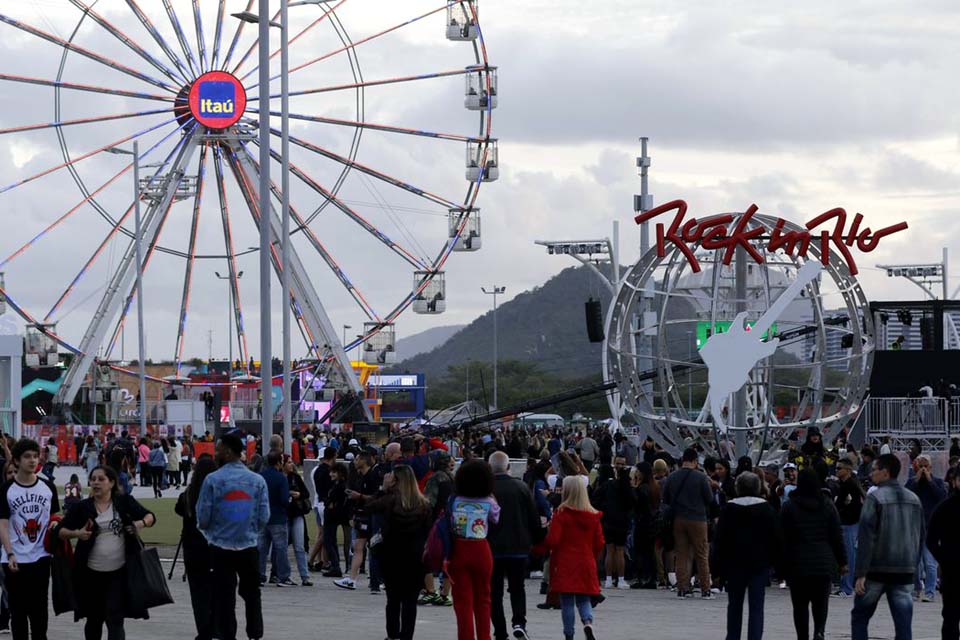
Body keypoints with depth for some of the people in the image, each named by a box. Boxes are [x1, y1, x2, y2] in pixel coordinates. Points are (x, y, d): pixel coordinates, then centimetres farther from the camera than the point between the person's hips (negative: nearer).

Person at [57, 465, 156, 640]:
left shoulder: (124, 502, 1)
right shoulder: (83, 508, 2)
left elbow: (150, 516, 8)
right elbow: (61, 531, 5)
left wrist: (142, 523, -14)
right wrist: (76, 534, -15)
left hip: (119, 573, -2)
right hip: (92, 573, 2)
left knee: (114, 619, -8)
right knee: (94, 619, 14)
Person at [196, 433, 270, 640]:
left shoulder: (213, 480, -11)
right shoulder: (257, 480, -2)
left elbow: (203, 517, -9)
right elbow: (264, 517, -2)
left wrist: (206, 530, 14)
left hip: (220, 547, -2)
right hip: (249, 547, 2)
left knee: (224, 596, 5)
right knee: (251, 593, 19)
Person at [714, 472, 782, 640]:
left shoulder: (729, 509, -1)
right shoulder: (766, 508, -2)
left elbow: (721, 539, -2)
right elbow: (777, 537, -2)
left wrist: (720, 567, 2)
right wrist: (774, 560, 8)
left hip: (735, 564, 1)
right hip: (760, 563, -1)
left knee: (735, 604, 15)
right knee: (756, 606, -1)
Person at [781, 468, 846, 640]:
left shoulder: (789, 506, -4)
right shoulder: (827, 505, 1)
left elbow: (783, 537, -3)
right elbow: (837, 536, 3)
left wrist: (781, 564, 4)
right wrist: (842, 561, 10)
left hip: (797, 564, -2)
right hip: (824, 562, 2)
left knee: (800, 604, 6)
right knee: (821, 602, 10)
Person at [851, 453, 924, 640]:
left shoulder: (875, 497, -9)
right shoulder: (914, 499, 10)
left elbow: (866, 537, -14)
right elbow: (920, 537, 15)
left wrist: (861, 574, -15)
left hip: (877, 569, -5)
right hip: (905, 571, 5)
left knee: (860, 616, 10)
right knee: (903, 621, 2)